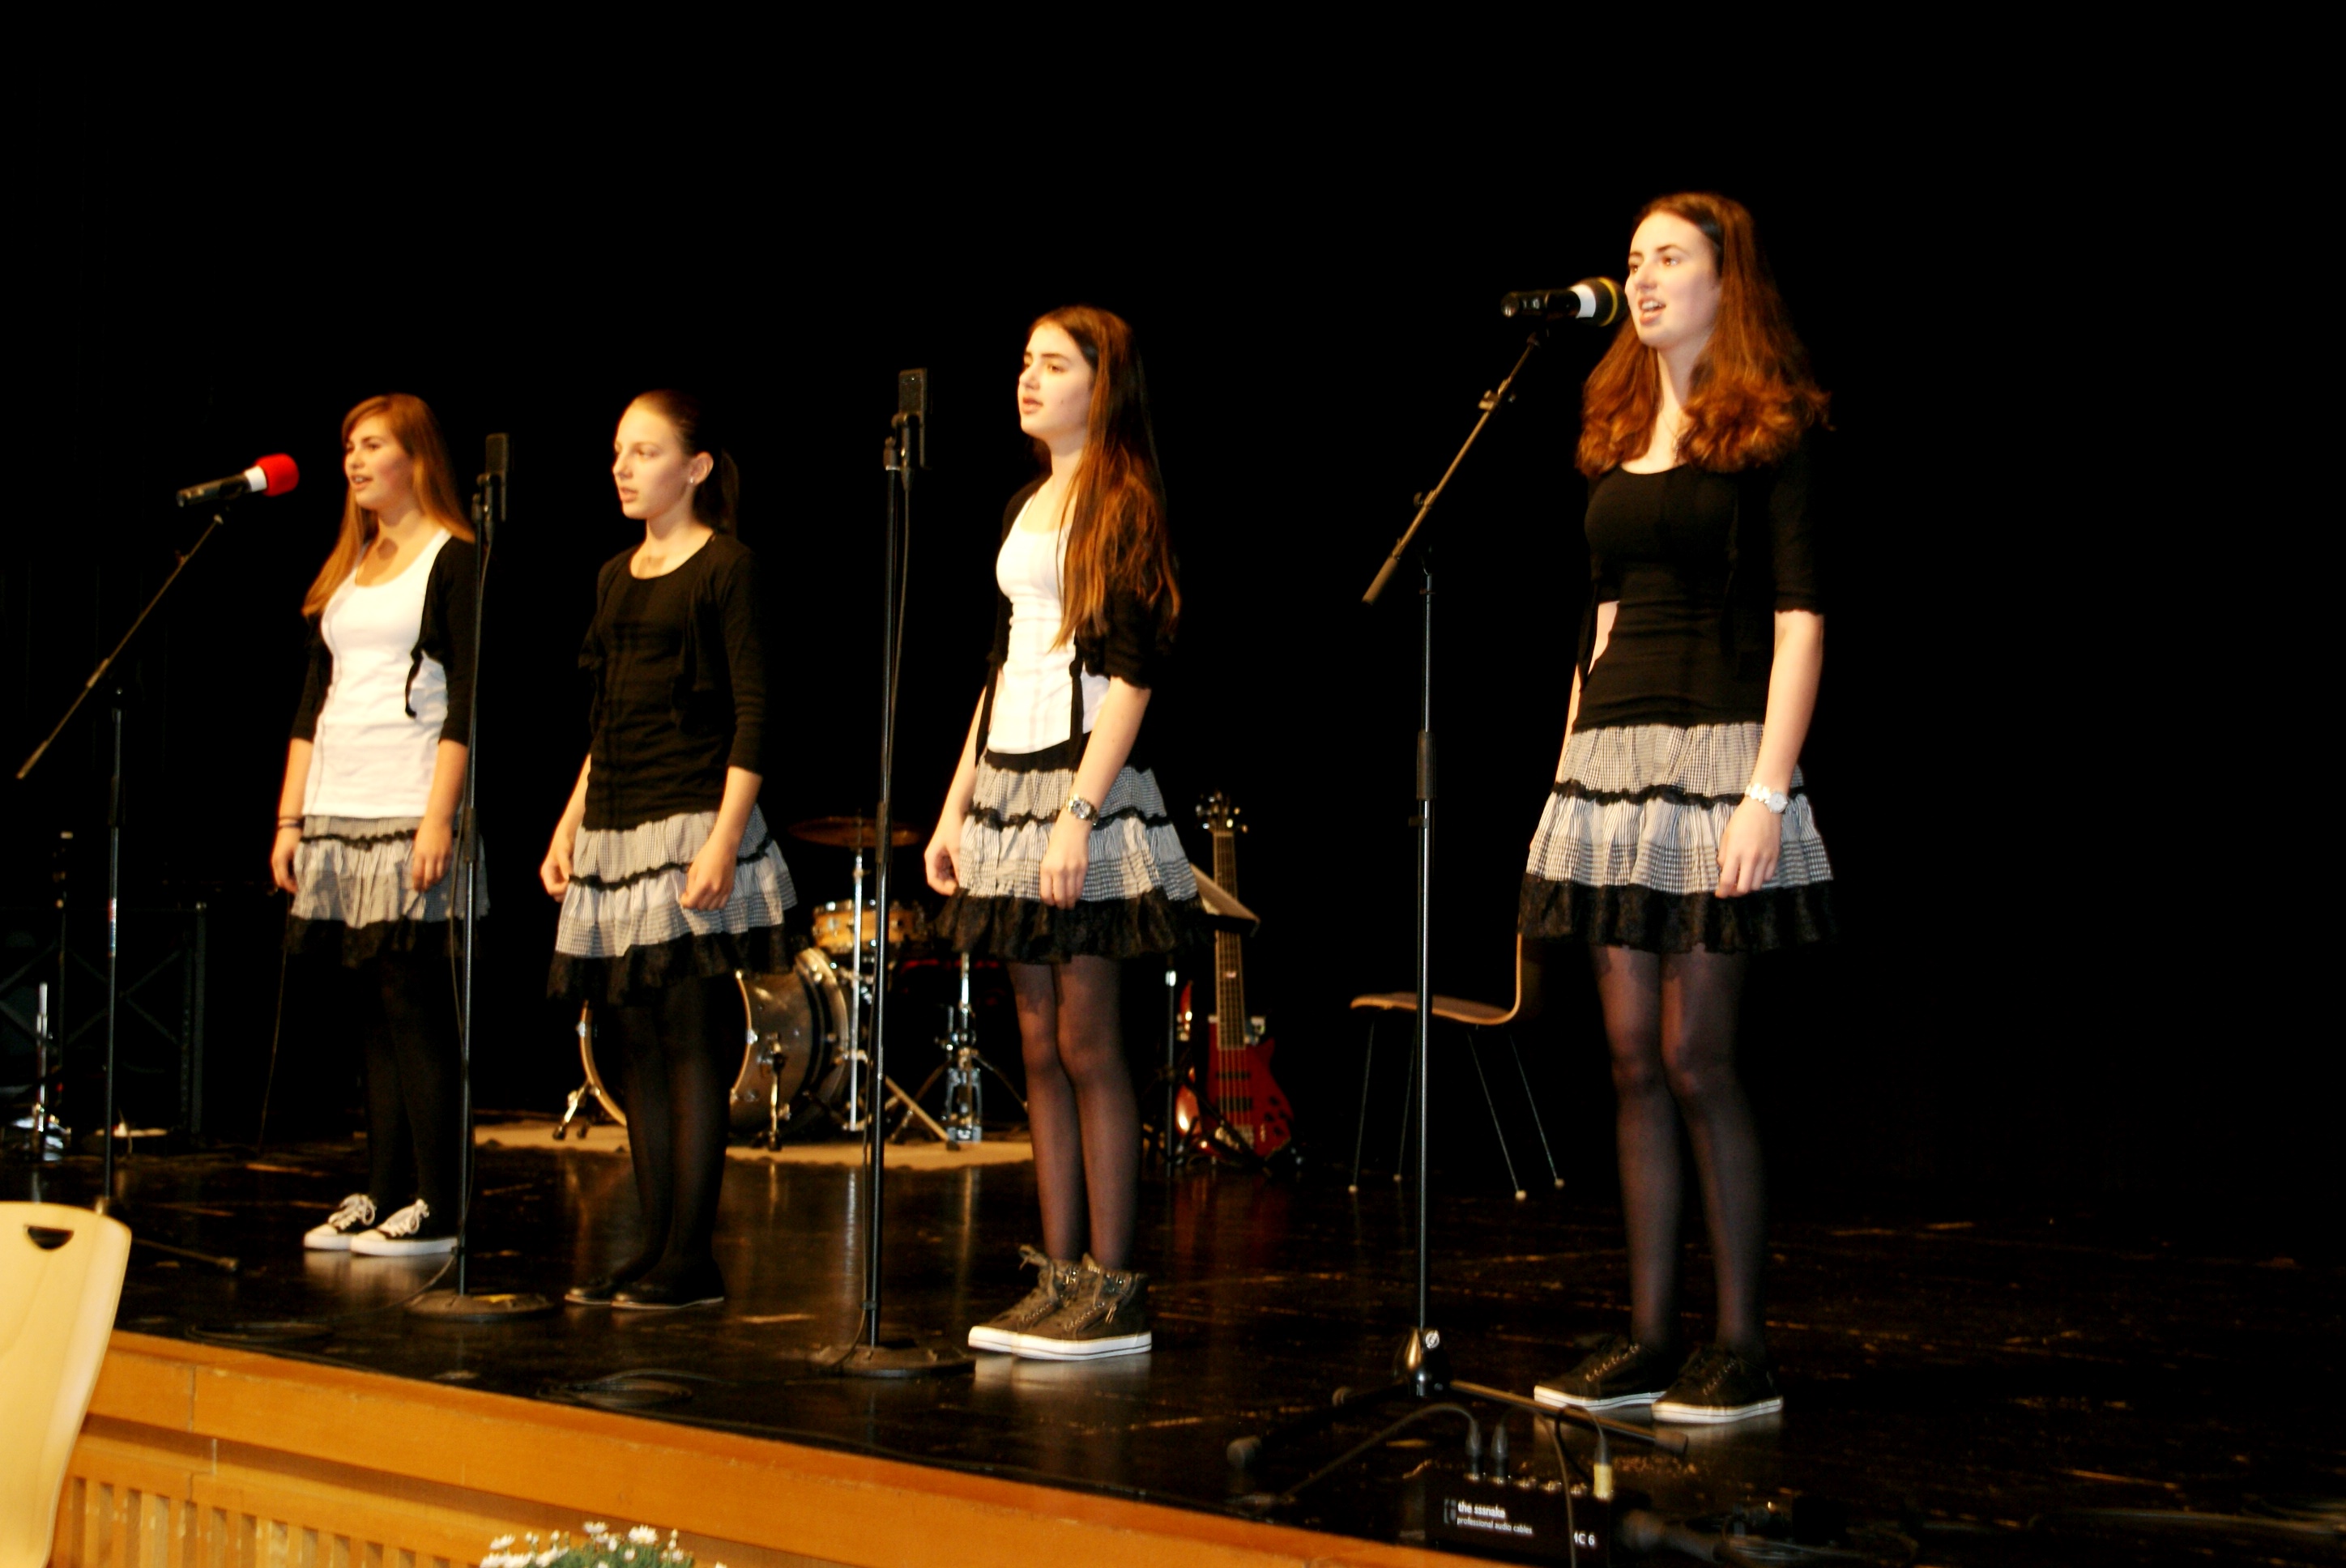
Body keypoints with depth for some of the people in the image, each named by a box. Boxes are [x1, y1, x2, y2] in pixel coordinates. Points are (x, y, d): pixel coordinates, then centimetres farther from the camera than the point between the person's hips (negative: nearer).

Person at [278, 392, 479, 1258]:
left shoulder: (454, 560, -3)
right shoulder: (345, 571, 19)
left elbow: (465, 701, -10)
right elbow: (314, 699, 19)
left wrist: (439, 819, -17)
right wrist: (290, 816, 13)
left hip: (410, 814, -7)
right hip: (340, 816, 7)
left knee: (413, 1005, -8)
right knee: (372, 1008, 7)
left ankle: (437, 1207, -4)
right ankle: (381, 1194, 11)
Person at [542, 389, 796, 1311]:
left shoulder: (725, 568, -4)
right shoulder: (616, 578, 17)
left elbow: (752, 717, -10)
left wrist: (724, 837, -18)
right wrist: (569, 824, 15)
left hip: (690, 825, -8)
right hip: (614, 832, 8)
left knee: (690, 1042, -7)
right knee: (633, 1043, 7)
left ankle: (690, 1261, -3)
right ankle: (654, 1248, 13)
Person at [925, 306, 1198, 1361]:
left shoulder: (1122, 505, -5)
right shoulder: (1023, 509, 17)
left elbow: (1132, 673, -13)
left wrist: (1079, 809, -21)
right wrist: (956, 806, 15)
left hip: (1083, 782, -8)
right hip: (1008, 782, 8)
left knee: (1086, 1042, -6)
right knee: (1039, 1046, 7)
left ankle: (1113, 1290, 0)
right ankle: (1058, 1280, 12)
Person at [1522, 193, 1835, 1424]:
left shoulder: (1769, 431, -3)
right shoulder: (1619, 432, 17)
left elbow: (1799, 621, -10)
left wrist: (1767, 793, -18)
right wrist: (1572, 762, 14)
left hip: (1713, 751, -7)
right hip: (1611, 754, 7)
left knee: (1695, 1057, -7)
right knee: (1633, 1058, 6)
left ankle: (1741, 1349, 3)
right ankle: (1648, 1336, 12)